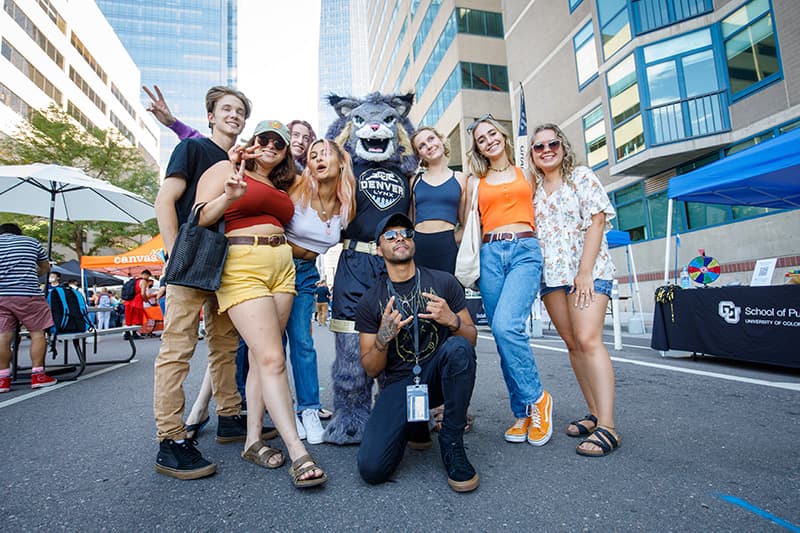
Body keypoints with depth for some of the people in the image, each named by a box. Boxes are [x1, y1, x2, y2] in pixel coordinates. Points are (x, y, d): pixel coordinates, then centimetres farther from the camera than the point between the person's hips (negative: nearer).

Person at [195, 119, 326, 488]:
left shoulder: (280, 187, 23)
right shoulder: (227, 169, 5)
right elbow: (200, 218, -5)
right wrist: (229, 198, -20)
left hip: (282, 266, 7)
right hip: (241, 266, -7)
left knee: (261, 356, 6)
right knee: (272, 358, -13)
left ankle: (253, 440, 15)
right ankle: (298, 454, -11)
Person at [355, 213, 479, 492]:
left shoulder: (443, 282, -1)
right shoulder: (370, 301, 0)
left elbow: (471, 340, 3)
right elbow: (371, 369, 0)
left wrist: (452, 321, -20)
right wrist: (383, 337, -21)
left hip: (439, 375, 0)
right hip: (399, 383, 0)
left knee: (458, 347, -34)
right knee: (372, 468, -20)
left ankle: (451, 443, -13)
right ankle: (412, 423, 14)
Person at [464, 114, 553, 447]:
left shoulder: (526, 173, 17)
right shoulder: (475, 180, 18)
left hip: (525, 251, -2)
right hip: (490, 255, 2)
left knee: (506, 325, -24)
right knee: (502, 335, 0)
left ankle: (537, 399, -3)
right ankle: (523, 413, 14)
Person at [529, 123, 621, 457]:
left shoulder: (581, 176, 3)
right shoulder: (534, 189, 15)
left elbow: (597, 221, -7)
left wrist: (585, 271, -16)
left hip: (586, 269, -5)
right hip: (550, 275, 5)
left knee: (588, 340, -17)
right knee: (573, 345, 5)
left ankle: (607, 427, -14)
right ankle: (595, 414, 14)